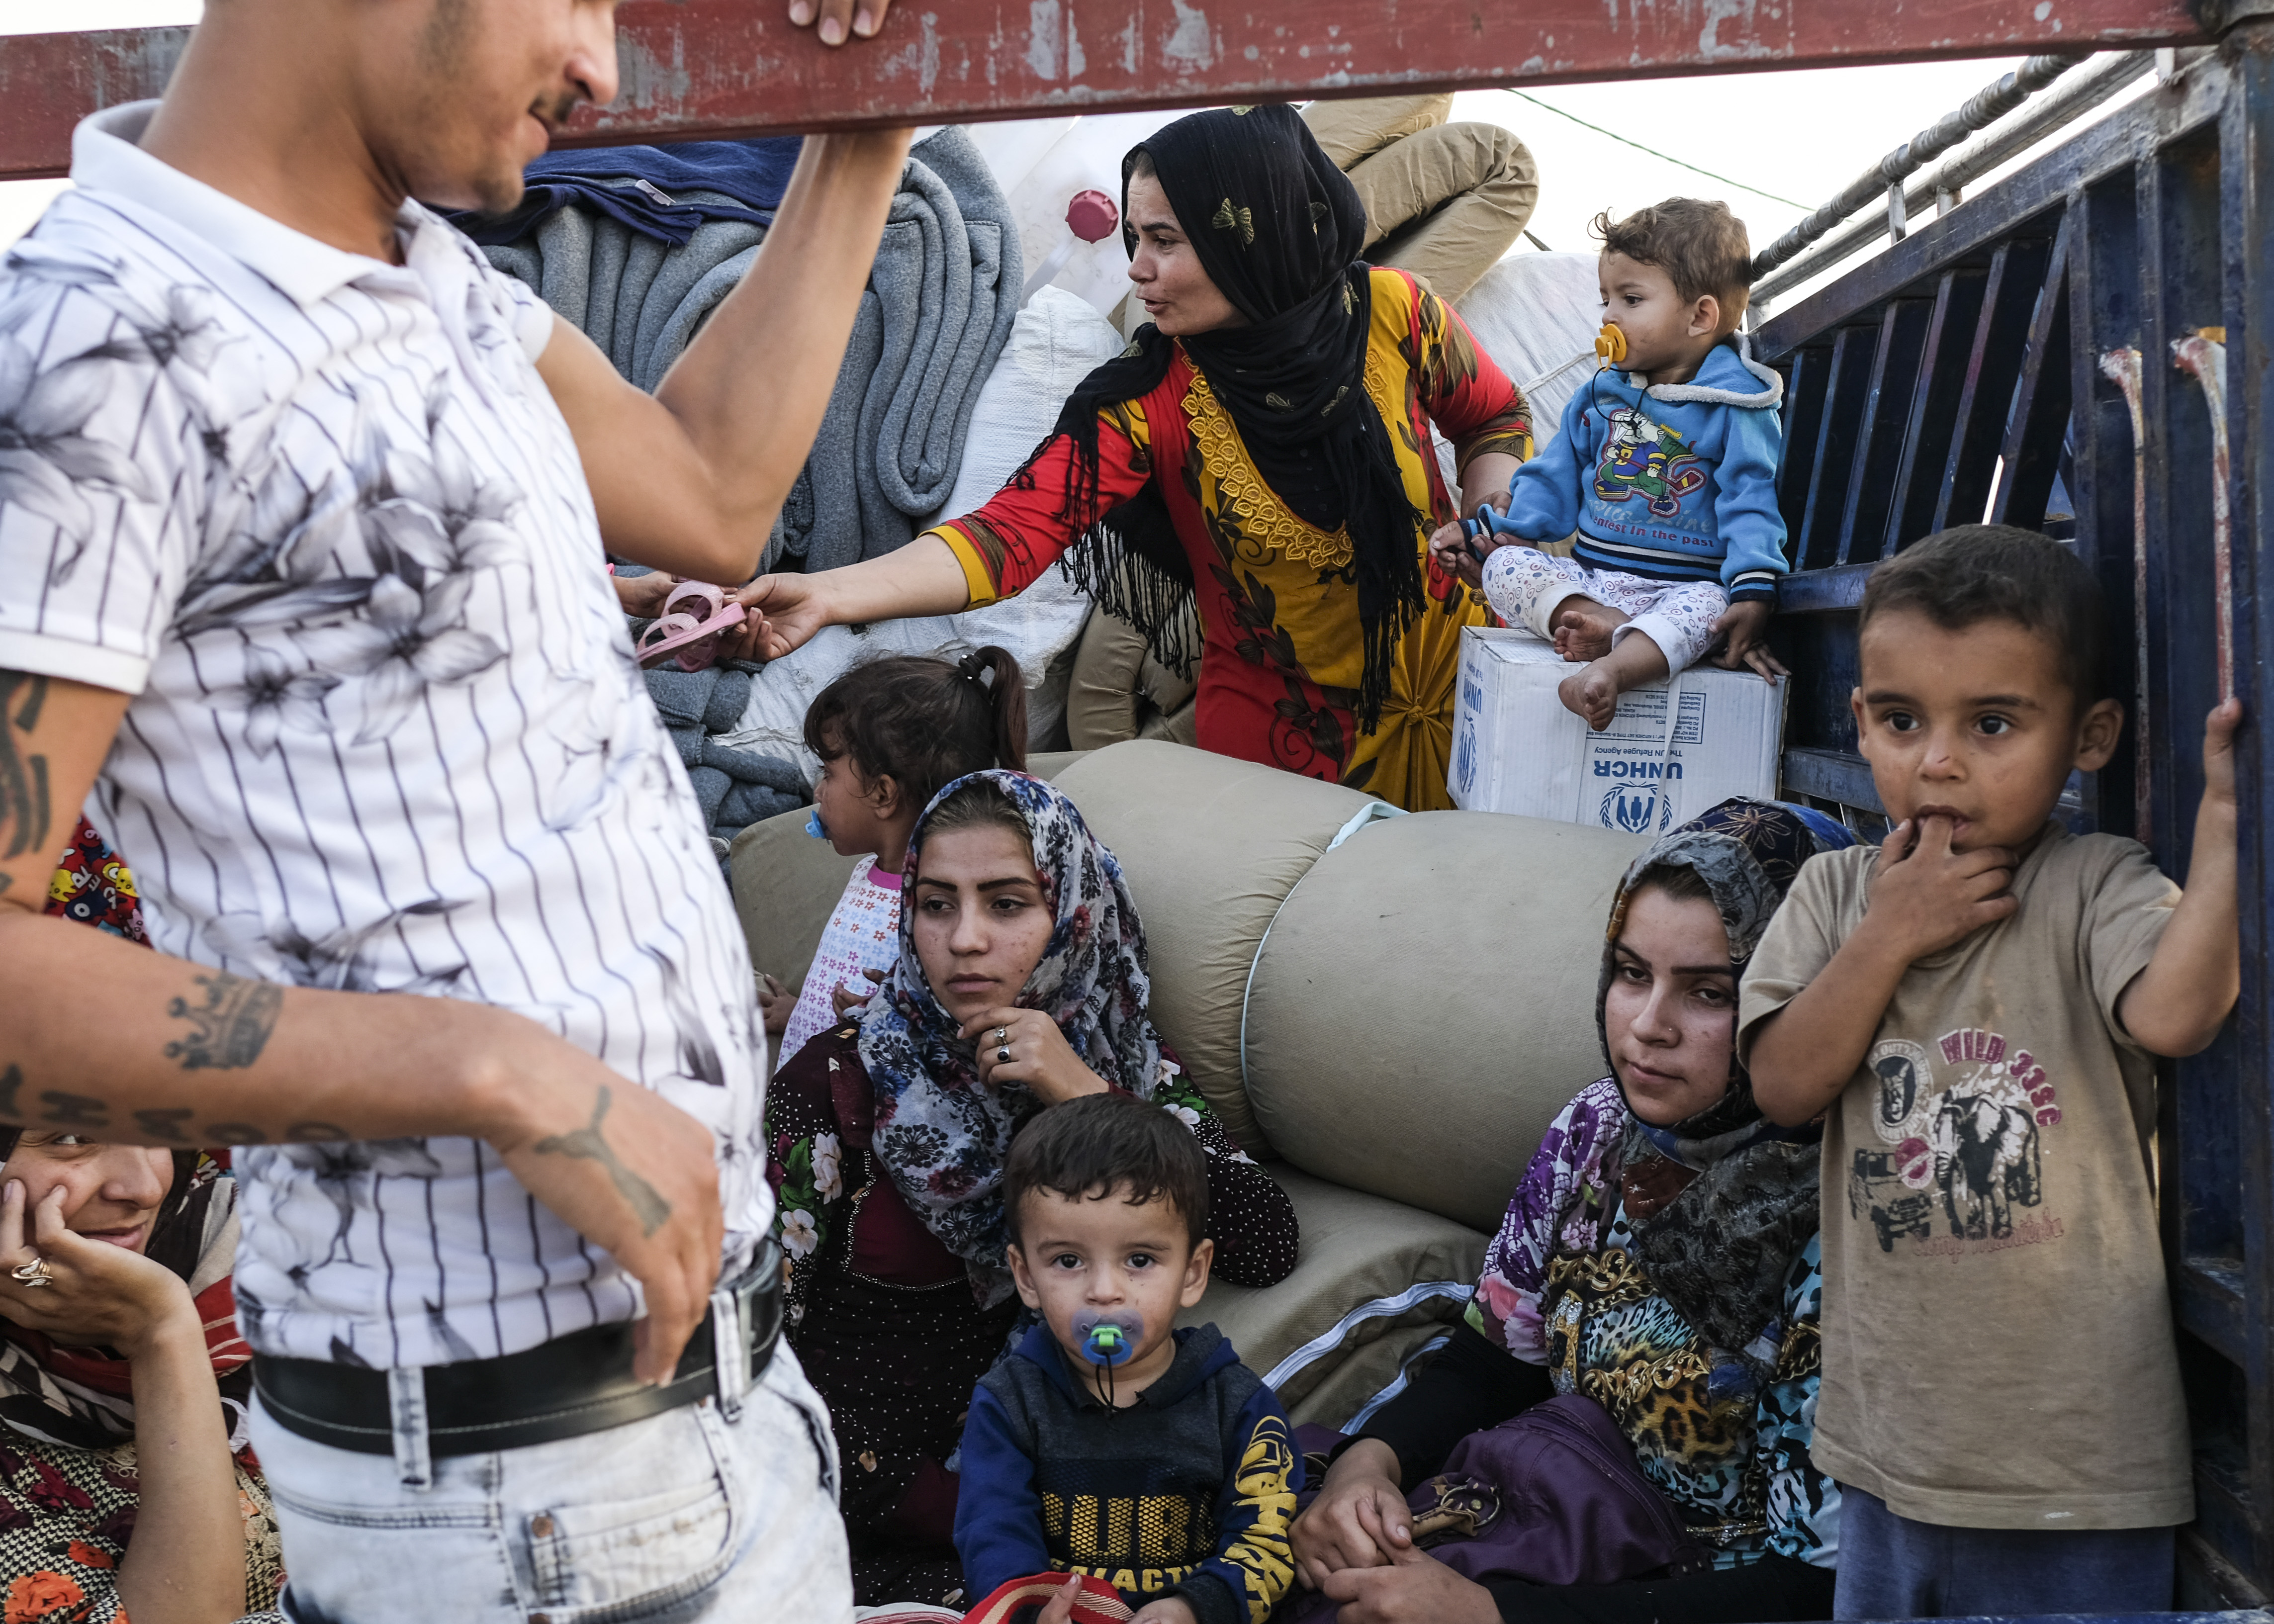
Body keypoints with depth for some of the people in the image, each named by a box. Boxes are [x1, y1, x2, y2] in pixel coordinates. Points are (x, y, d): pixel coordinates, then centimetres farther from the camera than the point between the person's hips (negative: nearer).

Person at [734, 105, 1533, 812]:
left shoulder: (1390, 312, -14)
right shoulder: (1141, 401, -18)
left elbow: (1496, 423, 5)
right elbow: (1011, 533, -29)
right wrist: (828, 595, -42)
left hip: (1460, 689, 2)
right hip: (1289, 738, -1)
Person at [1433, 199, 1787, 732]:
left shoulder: (1736, 407, 1)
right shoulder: (1599, 398, 17)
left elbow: (1750, 503, -7)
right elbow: (1553, 483, 22)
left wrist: (1753, 594, -21)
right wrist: (1485, 530, 9)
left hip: (1685, 584, -5)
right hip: (1587, 579, 5)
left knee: (1708, 606, -39)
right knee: (1503, 566, -19)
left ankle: (1611, 669, -64)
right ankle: (1611, 627, -41)